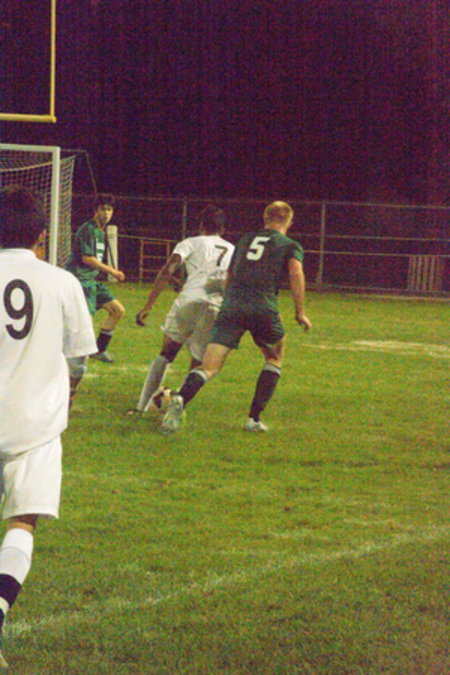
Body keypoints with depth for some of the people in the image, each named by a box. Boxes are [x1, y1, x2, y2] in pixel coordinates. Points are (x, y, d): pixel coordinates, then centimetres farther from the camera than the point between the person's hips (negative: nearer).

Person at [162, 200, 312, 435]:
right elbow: (296, 273, -5)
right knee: (274, 360, 23)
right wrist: (300, 312, -1)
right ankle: (254, 418, 14)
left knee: (209, 367, -5)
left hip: (231, 306, 3)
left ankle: (180, 400, -34)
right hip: (264, 308, -2)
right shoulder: (290, 246, 13)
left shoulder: (245, 240, 26)